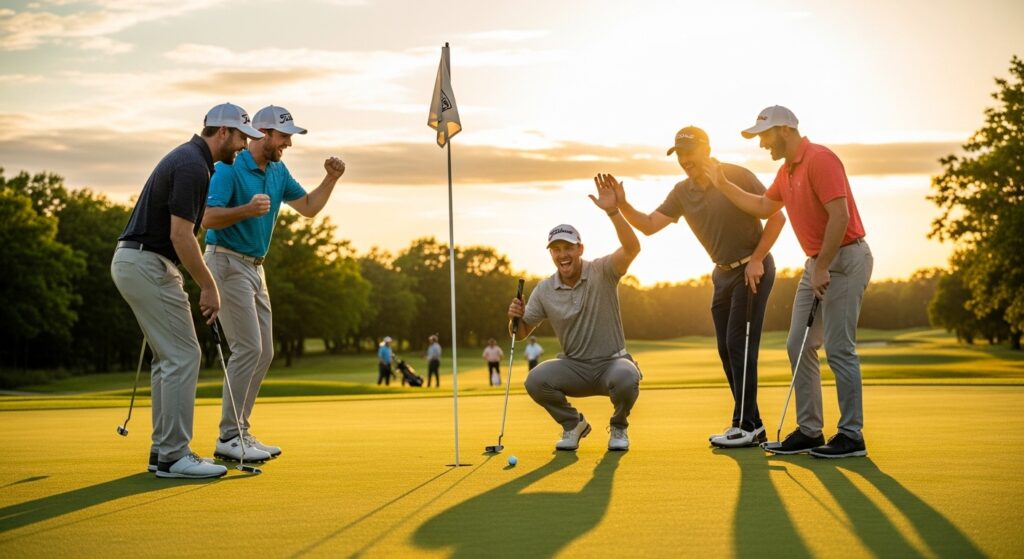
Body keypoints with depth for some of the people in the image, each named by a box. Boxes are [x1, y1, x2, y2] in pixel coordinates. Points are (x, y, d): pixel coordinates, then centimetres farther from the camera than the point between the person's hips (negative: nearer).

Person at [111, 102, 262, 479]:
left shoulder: (188, 158, 17)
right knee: (183, 357, -9)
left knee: (169, 358, 13)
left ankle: (164, 451, 16)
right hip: (148, 265, -11)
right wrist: (209, 286, -16)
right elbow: (181, 235, -22)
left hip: (137, 262, 11)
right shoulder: (193, 166, -16)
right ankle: (174, 456, -6)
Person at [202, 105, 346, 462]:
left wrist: (331, 179, 1)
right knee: (248, 349, -14)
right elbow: (208, 218, -21)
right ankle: (229, 438, -9)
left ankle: (240, 432, 12)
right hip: (227, 263, -9)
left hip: (255, 268, 9)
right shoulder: (229, 168, -14)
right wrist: (247, 209, -37)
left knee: (264, 352, 7)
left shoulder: (278, 172, 11)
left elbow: (308, 207, 15)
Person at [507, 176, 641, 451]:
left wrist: (613, 211, -42)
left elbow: (632, 248, -29)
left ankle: (618, 427, 0)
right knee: (535, 381, -25)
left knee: (626, 379, -36)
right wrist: (515, 318, -17)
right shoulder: (544, 291, -1)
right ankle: (573, 424, 5)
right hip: (574, 367, 3)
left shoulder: (602, 272, -10)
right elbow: (521, 332, 6)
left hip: (612, 362, -3)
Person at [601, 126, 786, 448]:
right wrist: (622, 206, -19)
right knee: (726, 349, 5)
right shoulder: (682, 192, 3)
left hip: (752, 269, -7)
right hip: (723, 273, 7)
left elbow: (777, 217, -13)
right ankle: (753, 425, 11)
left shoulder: (737, 177, -15)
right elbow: (649, 225, -3)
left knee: (740, 344, -11)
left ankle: (745, 426, -6)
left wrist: (756, 260, -16)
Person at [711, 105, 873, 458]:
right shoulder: (786, 171, 15)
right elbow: (763, 207, 27)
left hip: (844, 259, -10)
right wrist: (722, 185, 21)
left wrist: (822, 267, -22)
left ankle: (852, 436, -1)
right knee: (799, 346, 9)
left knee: (839, 349, -8)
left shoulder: (819, 159, -16)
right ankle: (809, 430, 14)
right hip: (817, 263, 10)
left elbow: (840, 215, -23)